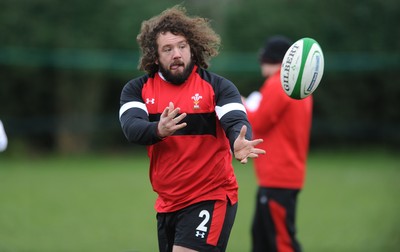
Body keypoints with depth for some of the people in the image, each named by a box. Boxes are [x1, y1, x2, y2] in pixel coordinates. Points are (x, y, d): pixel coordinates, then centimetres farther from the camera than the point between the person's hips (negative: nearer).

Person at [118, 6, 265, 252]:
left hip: (211, 198, -5)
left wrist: (240, 143, -45)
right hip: (167, 202, 5)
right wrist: (158, 130, -39)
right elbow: (131, 127, -16)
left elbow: (237, 123, -20)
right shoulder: (137, 90, 1)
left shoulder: (217, 86, -6)